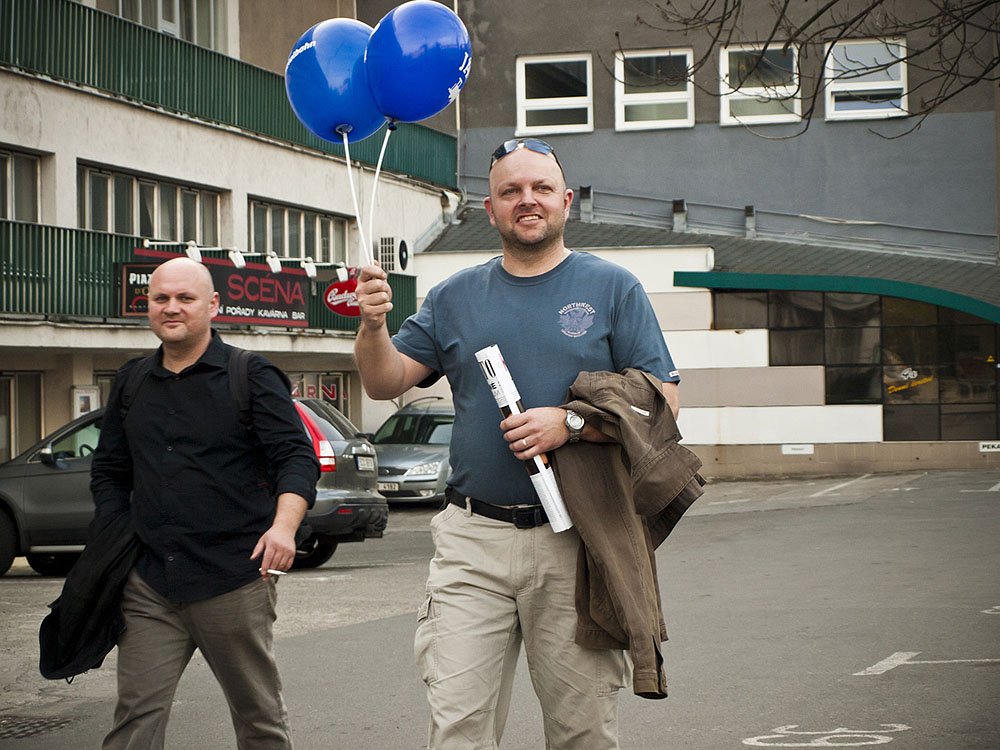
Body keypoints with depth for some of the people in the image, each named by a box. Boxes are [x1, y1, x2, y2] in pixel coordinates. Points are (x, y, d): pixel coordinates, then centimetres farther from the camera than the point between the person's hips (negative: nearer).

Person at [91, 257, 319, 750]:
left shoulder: (251, 376, 1)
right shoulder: (131, 383, 15)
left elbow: (297, 457, -7)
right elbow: (109, 471, 23)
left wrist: (284, 525, -24)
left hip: (234, 583, -3)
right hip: (148, 587, 3)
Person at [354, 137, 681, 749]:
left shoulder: (612, 288, 6)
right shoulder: (454, 298, 15)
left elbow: (661, 401, -1)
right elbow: (386, 384, 12)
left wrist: (570, 424, -15)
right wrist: (373, 326, -9)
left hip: (576, 542, -2)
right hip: (473, 540, 2)